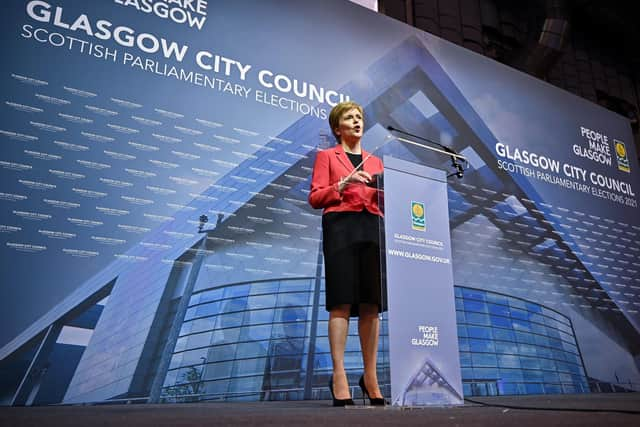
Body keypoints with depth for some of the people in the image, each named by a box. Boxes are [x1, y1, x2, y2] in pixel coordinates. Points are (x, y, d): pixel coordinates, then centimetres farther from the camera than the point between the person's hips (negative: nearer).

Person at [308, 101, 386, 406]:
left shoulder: (375, 161, 25)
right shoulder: (326, 156, 14)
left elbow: (384, 203, 20)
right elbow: (315, 198, 3)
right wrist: (343, 184, -10)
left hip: (373, 228, 4)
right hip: (340, 226, -4)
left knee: (372, 303, -2)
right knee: (342, 301, -11)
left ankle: (370, 375, 3)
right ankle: (338, 375, -7)